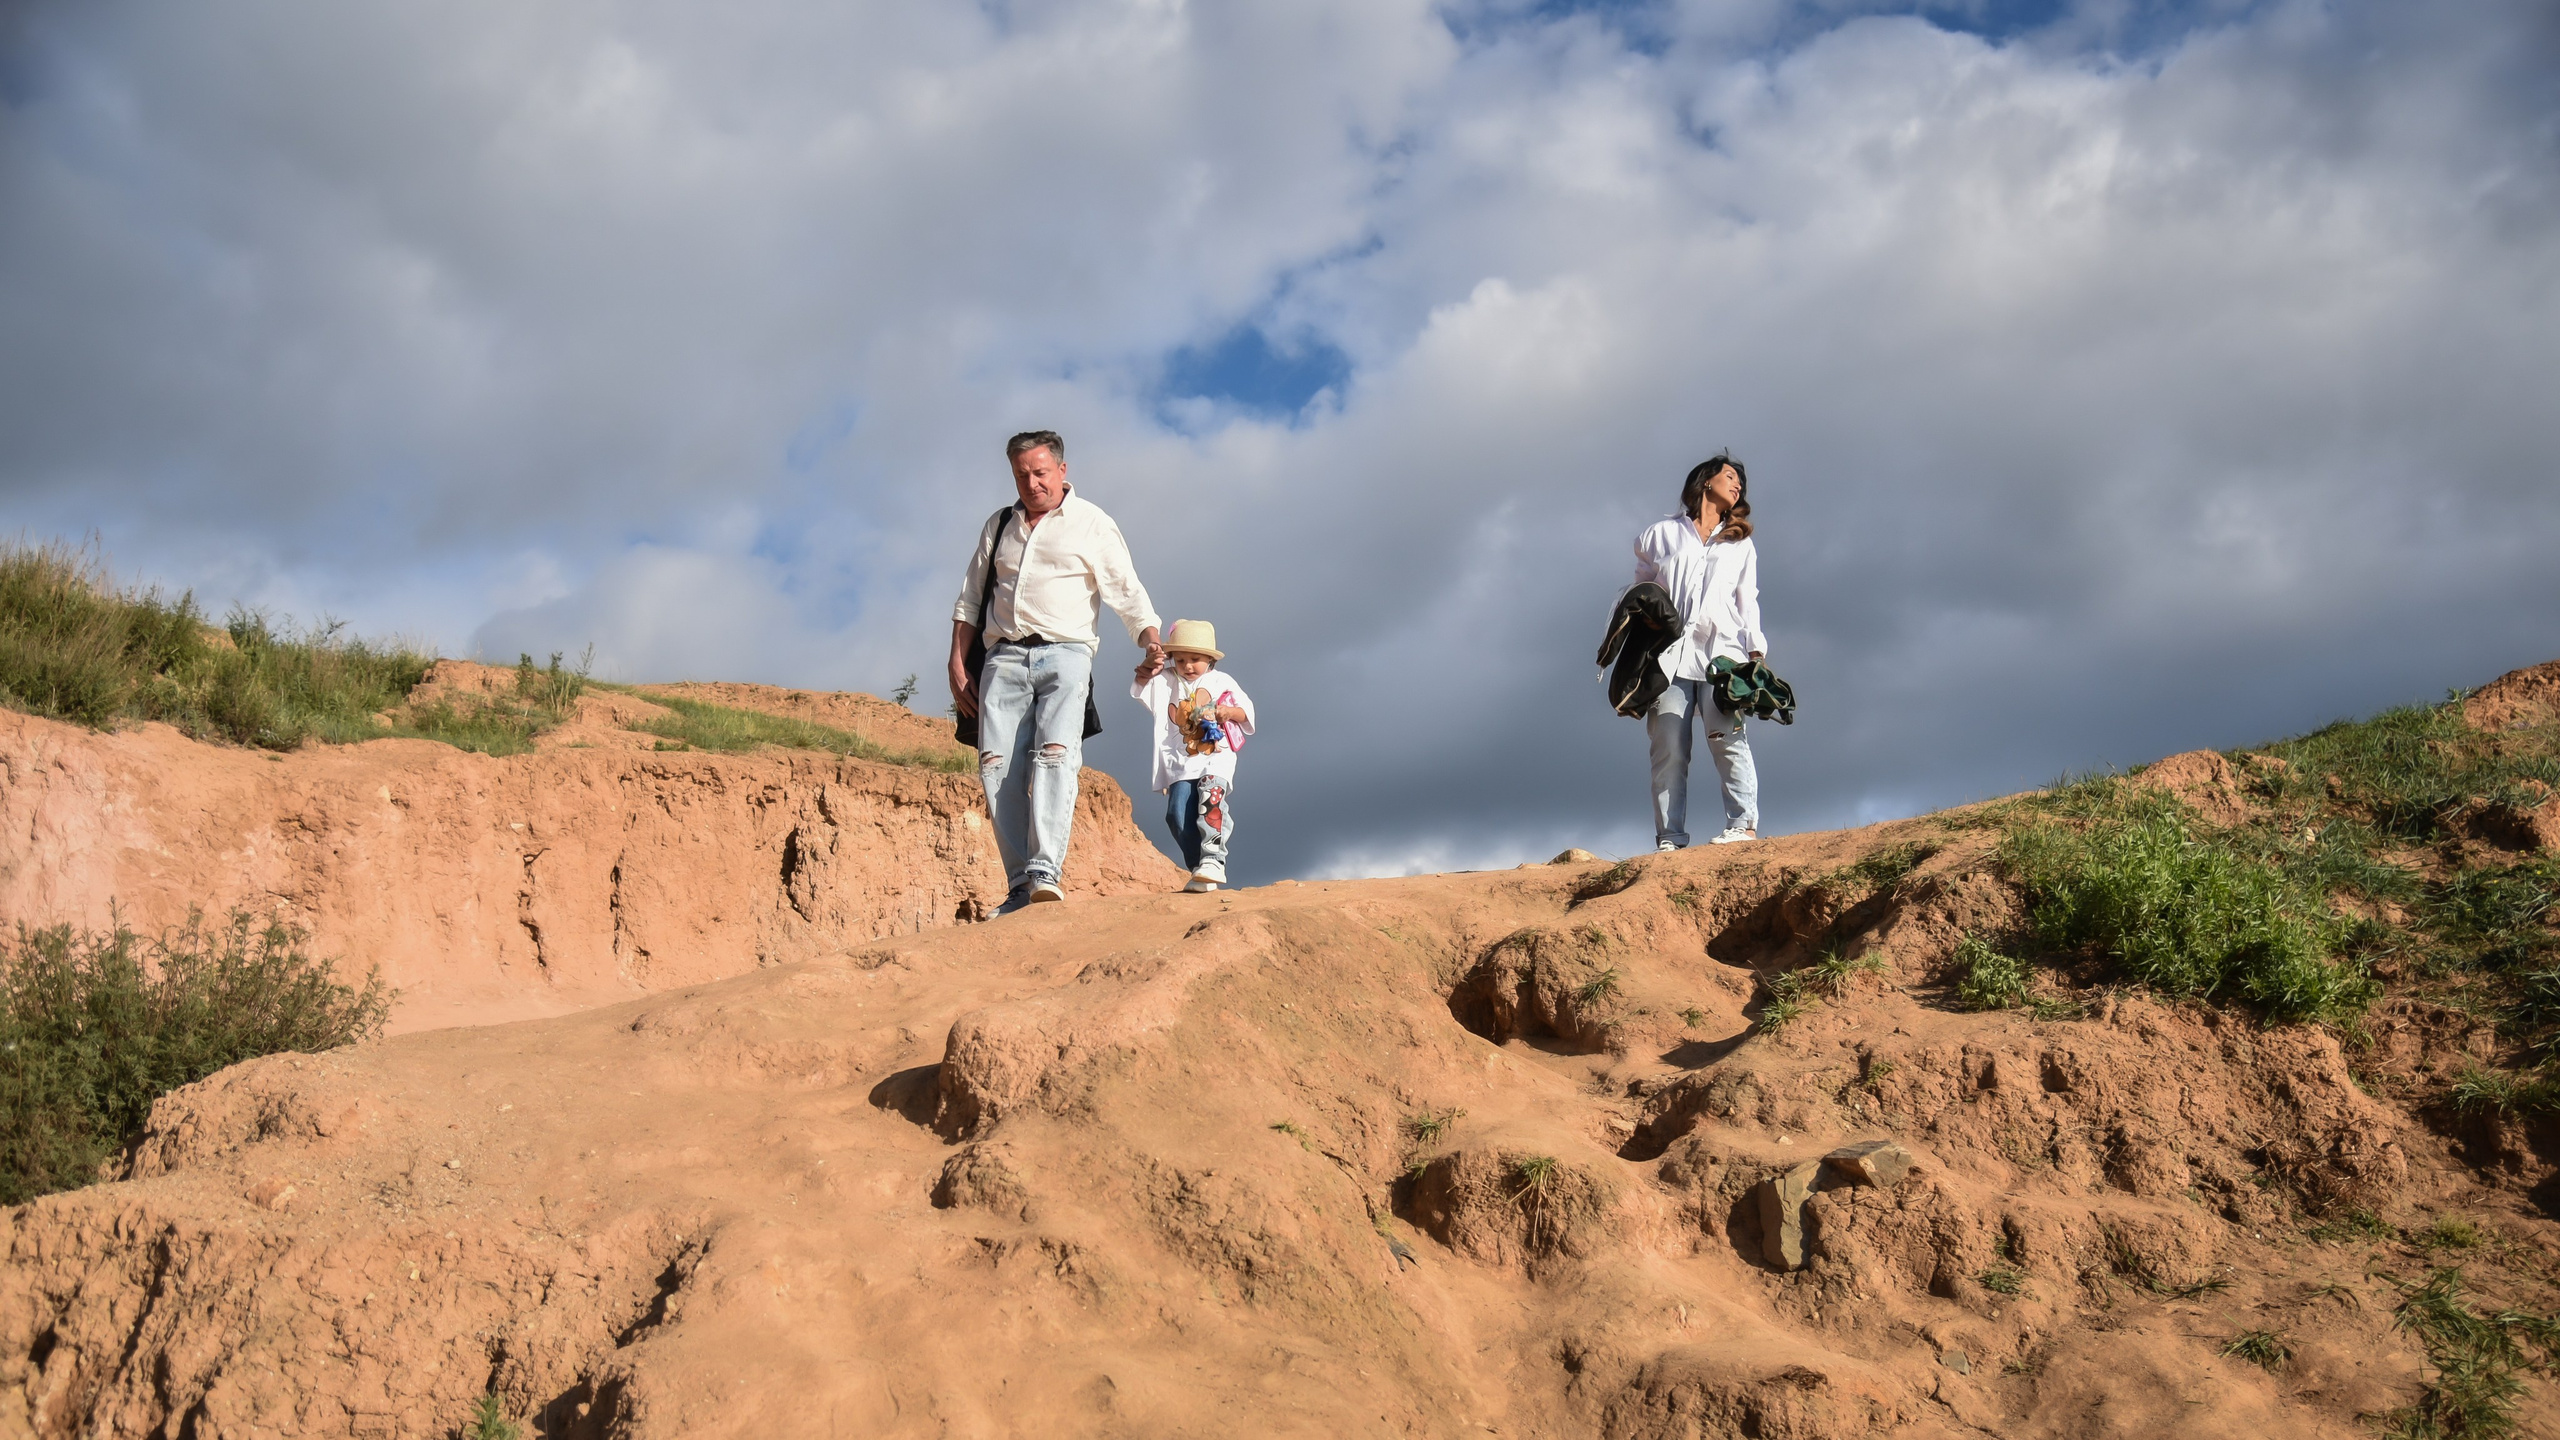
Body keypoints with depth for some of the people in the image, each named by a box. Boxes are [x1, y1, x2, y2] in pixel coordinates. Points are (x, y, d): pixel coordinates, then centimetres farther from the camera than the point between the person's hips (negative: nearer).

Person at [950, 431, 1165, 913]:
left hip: (1064, 654, -3)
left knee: (1055, 754, -23)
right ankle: (1019, 886, -12)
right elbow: (969, 599, 24)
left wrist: (1151, 643, -14)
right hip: (1004, 657, 3)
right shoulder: (998, 526, 21)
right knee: (997, 765, -11)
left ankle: (1045, 872, -30)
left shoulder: (1094, 525, 10)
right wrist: (957, 665, 15)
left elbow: (1129, 595, 4)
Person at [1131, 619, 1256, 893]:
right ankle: (1200, 871, -4)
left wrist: (1229, 712, -8)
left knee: (1209, 794, -30)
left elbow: (1247, 711, 13)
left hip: (1217, 758, -2)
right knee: (1178, 814, -13)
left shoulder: (1222, 681, 12)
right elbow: (1140, 687, 0)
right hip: (1181, 763, 2)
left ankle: (1213, 859, -37)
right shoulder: (1166, 682, 14)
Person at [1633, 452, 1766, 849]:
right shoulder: (1659, 534, 19)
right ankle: (1670, 838, -12)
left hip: (1721, 651, 1)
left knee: (1726, 736, -17)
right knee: (1668, 748, -10)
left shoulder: (1740, 544, 26)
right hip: (1668, 653, -1)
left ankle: (1743, 823, -20)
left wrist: (1756, 650, 5)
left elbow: (1748, 602, 19)